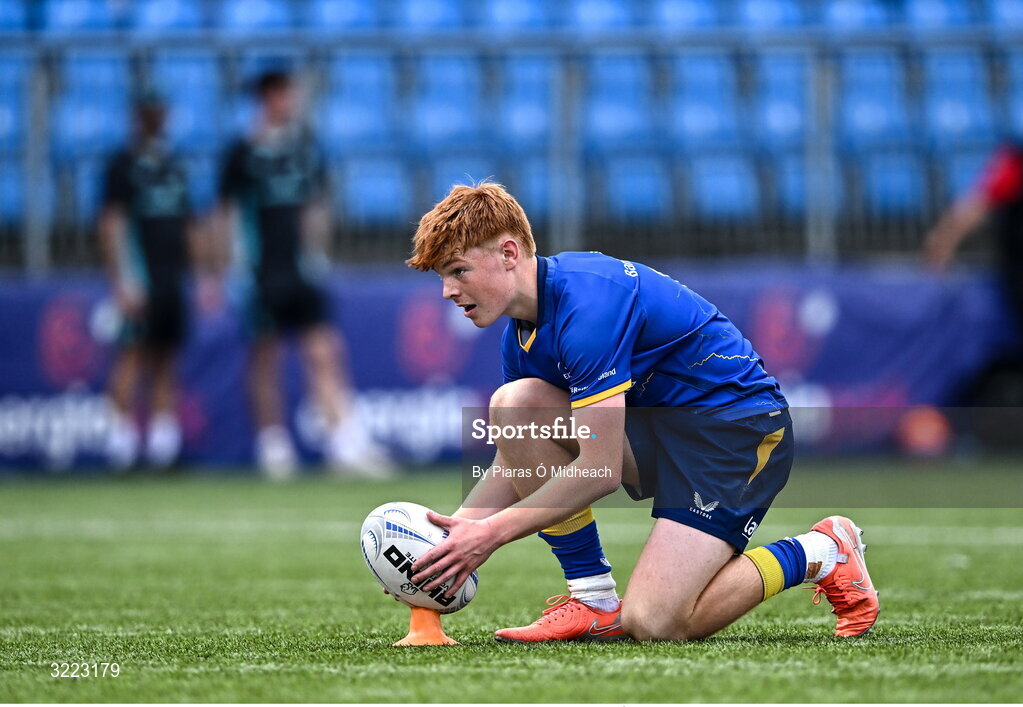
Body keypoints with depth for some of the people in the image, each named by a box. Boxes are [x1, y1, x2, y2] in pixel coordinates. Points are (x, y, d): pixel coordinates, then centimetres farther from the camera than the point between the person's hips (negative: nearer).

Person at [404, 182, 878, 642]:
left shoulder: (585, 305, -25)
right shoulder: (520, 336, 4)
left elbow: (601, 470, -27)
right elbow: (514, 463, 10)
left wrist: (491, 534, -24)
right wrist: (452, 532, -7)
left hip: (739, 426, -9)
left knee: (651, 623, -22)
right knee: (514, 403, -11)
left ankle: (818, 555, 2)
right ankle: (593, 598, -5)